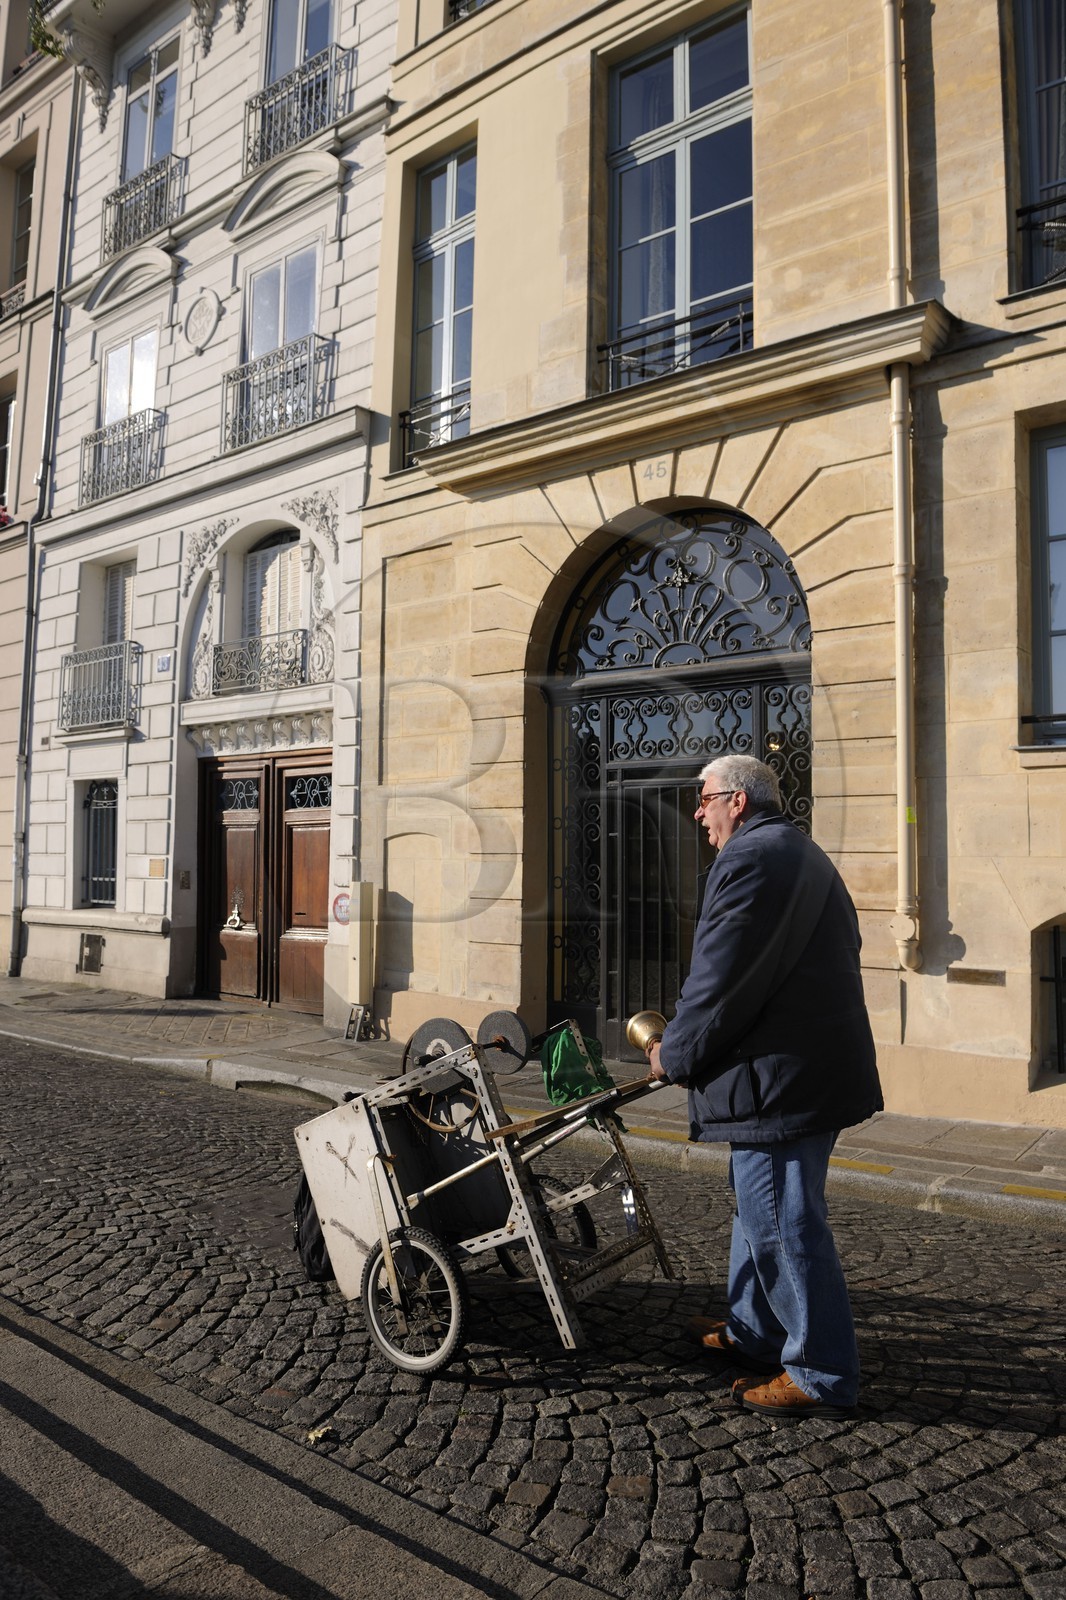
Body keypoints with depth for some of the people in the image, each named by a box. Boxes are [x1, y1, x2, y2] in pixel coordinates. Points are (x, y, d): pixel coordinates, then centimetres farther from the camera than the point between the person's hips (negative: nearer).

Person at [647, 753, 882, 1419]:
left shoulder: (754, 857, -16)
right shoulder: (799, 853, 18)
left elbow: (723, 980, -21)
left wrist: (673, 1055, -6)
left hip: (781, 1079, -11)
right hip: (814, 1068, 11)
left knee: (782, 1224, 0)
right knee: (764, 1210, 22)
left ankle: (822, 1376, 12)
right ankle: (753, 1332, 37)